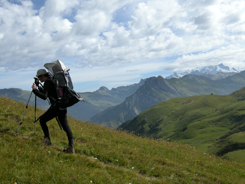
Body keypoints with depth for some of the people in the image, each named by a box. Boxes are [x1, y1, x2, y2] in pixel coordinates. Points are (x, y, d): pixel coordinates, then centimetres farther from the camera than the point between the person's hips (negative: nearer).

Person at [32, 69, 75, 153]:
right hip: (63, 106, 9)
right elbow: (46, 93, 36)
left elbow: (44, 97, -16)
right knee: (66, 127, 5)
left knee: (42, 120, 9)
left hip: (56, 106, -9)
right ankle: (71, 147, 0)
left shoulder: (47, 82, -6)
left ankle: (47, 139, 4)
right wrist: (39, 87, 40)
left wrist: (34, 90, -10)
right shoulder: (52, 80, 22)